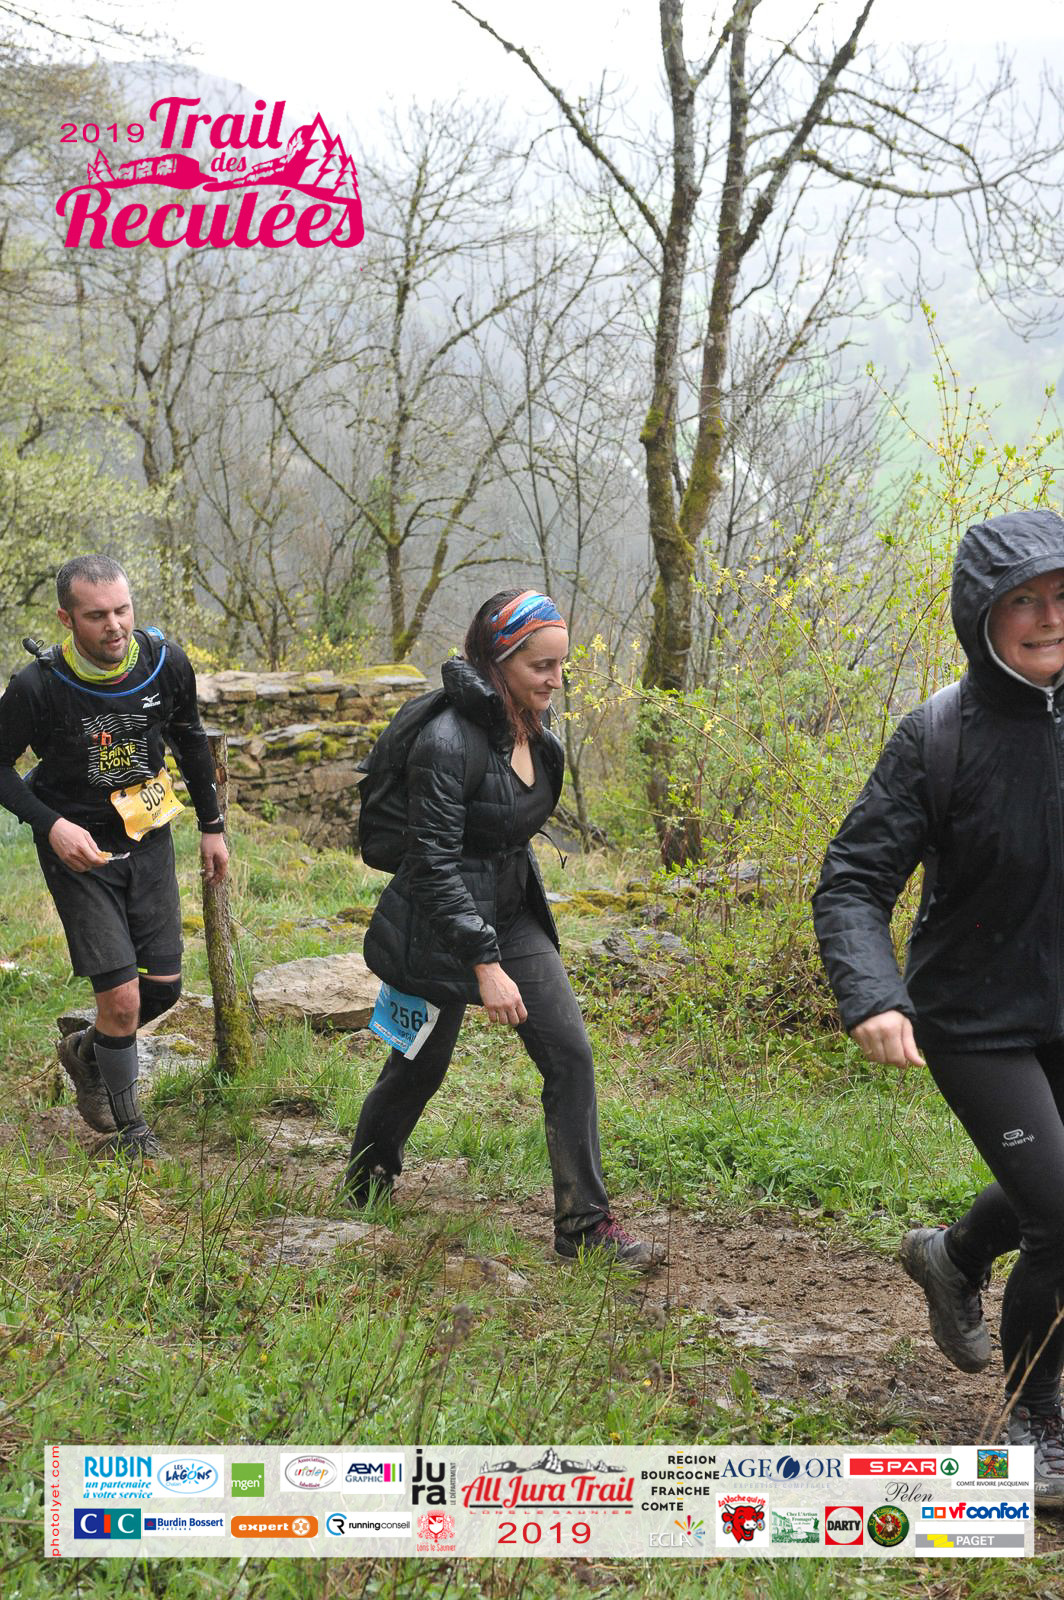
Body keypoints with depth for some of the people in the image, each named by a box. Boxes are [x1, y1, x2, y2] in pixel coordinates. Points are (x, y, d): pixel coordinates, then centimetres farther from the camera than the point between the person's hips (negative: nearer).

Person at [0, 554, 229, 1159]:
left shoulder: (166, 663, -11)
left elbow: (190, 738, 9)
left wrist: (212, 825, 13)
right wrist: (52, 825, -21)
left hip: (148, 838, 4)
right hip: (78, 848, -4)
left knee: (164, 986, 7)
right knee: (122, 999, -7)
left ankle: (86, 1052, 39)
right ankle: (129, 1130, 15)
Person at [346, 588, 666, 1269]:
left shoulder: (535, 729, 0)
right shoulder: (448, 741, -24)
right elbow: (436, 861, -24)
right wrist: (485, 964, -26)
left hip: (515, 912, 7)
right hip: (441, 927, -7)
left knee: (571, 1055, -4)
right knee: (420, 1066, 12)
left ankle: (585, 1224, 3)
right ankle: (365, 1186, 40)